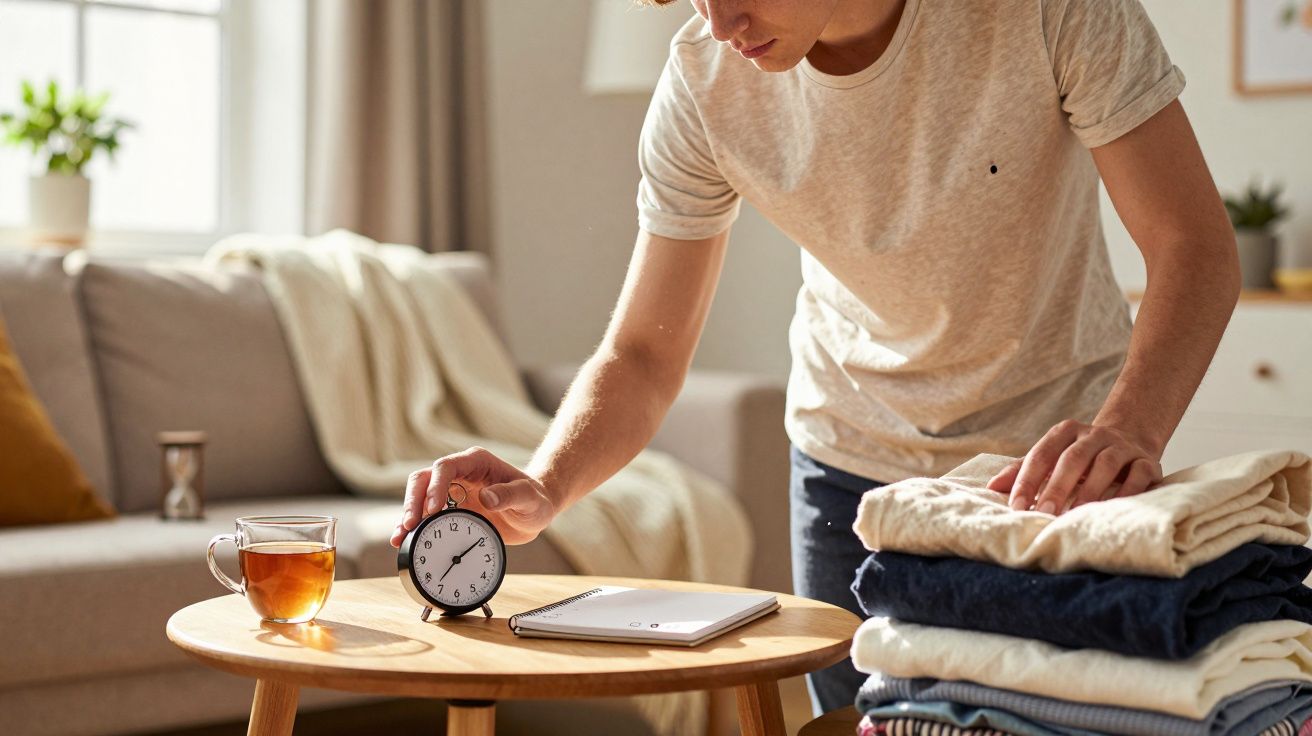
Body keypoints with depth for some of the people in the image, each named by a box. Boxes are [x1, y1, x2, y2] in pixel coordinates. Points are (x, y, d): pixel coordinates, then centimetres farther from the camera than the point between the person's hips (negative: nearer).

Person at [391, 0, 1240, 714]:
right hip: (855, 462, 2)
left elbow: (1195, 245, -26)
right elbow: (642, 355, -14)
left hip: (1060, 461, -2)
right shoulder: (704, 83, -18)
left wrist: (1128, 429, -44)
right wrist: (542, 488, -33)